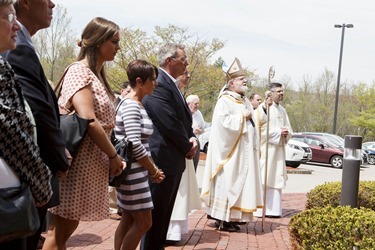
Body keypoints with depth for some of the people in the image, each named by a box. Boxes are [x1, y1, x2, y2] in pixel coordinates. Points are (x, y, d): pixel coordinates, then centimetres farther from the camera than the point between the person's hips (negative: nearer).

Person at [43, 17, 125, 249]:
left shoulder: (97, 75, 18)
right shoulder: (79, 71, -11)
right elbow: (88, 121, -20)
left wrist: (111, 155, 5)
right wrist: (113, 155, -12)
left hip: (93, 162, 9)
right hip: (79, 160, -9)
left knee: (68, 228, 11)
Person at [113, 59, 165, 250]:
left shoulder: (137, 104, 13)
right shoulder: (131, 106, -17)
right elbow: (135, 145, -24)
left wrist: (152, 167, 8)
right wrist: (154, 170, -13)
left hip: (137, 171, 9)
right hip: (132, 172, -9)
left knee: (129, 219, 13)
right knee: (143, 222, -3)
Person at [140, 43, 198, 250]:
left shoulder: (170, 84, 16)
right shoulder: (157, 84, -17)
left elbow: (184, 119, 18)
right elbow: (170, 123, -21)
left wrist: (192, 139, -1)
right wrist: (187, 147, -7)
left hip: (174, 159, 10)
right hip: (162, 158, -10)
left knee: (164, 212, 17)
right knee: (156, 213, -1)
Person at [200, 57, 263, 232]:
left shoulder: (245, 101, 16)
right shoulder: (225, 101, -10)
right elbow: (223, 121, -23)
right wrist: (242, 117, -15)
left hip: (244, 151, 9)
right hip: (230, 150, -9)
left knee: (240, 182, 9)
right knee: (226, 182, -5)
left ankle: (232, 217, 15)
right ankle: (222, 219, 1)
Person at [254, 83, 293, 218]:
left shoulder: (282, 110, 16)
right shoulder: (263, 108, -6)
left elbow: (289, 130, 18)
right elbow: (262, 129, -14)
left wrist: (286, 132, -5)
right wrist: (279, 132, -15)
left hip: (279, 149, 7)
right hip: (266, 148, -7)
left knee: (276, 178, 5)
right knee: (263, 178, -7)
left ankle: (273, 209, 8)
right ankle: (260, 209, -3)